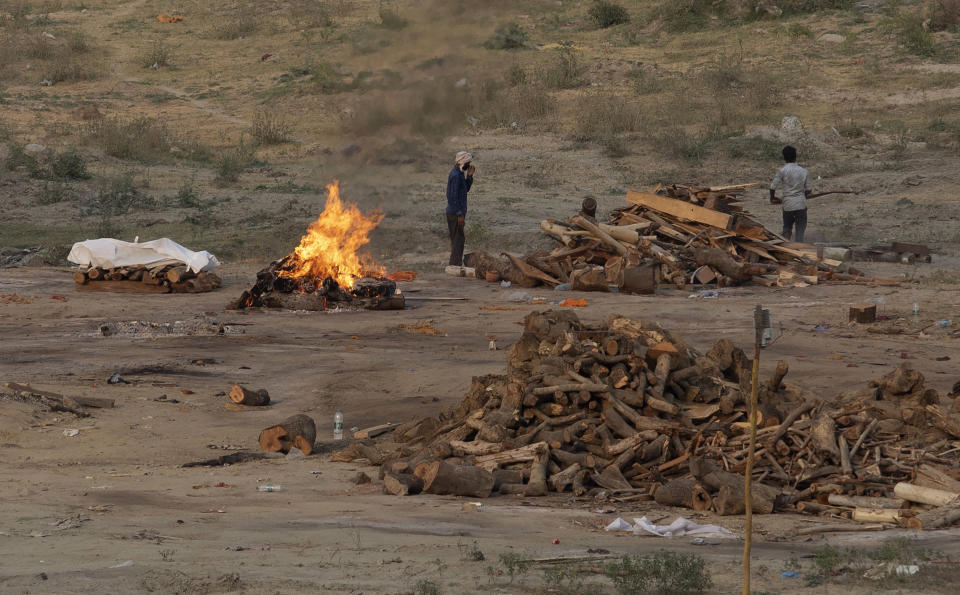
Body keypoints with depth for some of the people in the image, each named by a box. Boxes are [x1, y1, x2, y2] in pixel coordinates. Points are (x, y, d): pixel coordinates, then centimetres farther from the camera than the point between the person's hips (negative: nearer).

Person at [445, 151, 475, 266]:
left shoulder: (459, 173, 14)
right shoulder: (455, 175, -18)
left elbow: (465, 189, 19)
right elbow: (453, 197, -21)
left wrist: (469, 176, 5)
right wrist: (460, 214, -21)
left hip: (456, 213, 10)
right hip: (455, 213, -10)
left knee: (457, 240, 14)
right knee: (458, 240, -7)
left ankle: (455, 265, 19)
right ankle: (456, 266, -6)